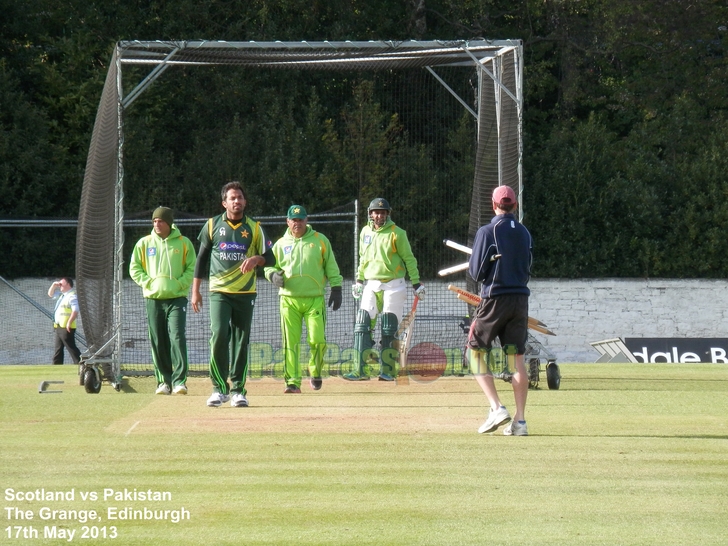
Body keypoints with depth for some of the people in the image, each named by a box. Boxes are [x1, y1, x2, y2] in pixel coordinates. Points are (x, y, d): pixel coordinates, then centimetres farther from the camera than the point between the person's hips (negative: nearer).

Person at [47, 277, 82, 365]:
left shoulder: (72, 296, -14)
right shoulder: (62, 295, 17)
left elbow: (75, 311, -24)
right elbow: (50, 294, 31)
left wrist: (69, 323, -29)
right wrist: (54, 285, 14)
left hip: (66, 328, -10)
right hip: (59, 327, 10)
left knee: (71, 348, -11)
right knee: (58, 349, 13)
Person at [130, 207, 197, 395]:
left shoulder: (183, 243, 3)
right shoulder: (144, 243, 9)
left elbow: (192, 268, 4)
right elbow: (134, 268, 10)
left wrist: (180, 284, -10)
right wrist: (147, 282, -5)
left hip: (177, 298, -3)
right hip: (153, 298, 3)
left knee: (177, 337, -14)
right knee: (158, 342, 3)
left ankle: (179, 380, -16)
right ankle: (164, 381, 10)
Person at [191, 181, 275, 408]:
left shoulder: (254, 228, 7)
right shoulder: (212, 225, 6)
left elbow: (270, 258, 5)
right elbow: (201, 259, 12)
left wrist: (256, 259, -18)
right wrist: (195, 291, 9)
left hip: (245, 293, 1)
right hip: (219, 291, -1)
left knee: (241, 340, 2)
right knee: (219, 334, -17)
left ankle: (238, 389, 10)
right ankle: (219, 388, -9)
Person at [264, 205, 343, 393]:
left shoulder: (320, 240, 6)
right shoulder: (280, 244, 10)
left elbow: (331, 266, 9)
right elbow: (269, 266, 17)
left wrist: (336, 289, 2)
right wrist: (273, 275, -6)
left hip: (315, 298, -1)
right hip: (289, 300, 1)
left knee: (317, 340, -8)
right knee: (290, 342, -4)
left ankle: (315, 373, 17)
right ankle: (292, 382, -1)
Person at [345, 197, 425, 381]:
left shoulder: (396, 233, -5)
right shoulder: (365, 232, 9)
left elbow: (409, 259, -2)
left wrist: (416, 283, -5)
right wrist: (359, 280, 18)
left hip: (393, 285, -4)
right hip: (371, 285, 4)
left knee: (389, 329, -3)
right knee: (362, 325, -5)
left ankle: (387, 370, 4)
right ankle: (361, 369, -6)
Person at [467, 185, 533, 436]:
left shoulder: (487, 232, -8)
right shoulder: (524, 233, 10)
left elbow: (476, 272, -8)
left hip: (494, 299, -5)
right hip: (520, 298, 5)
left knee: (477, 353, 5)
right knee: (517, 358, 6)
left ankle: (497, 408, -12)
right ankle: (520, 420, 1)